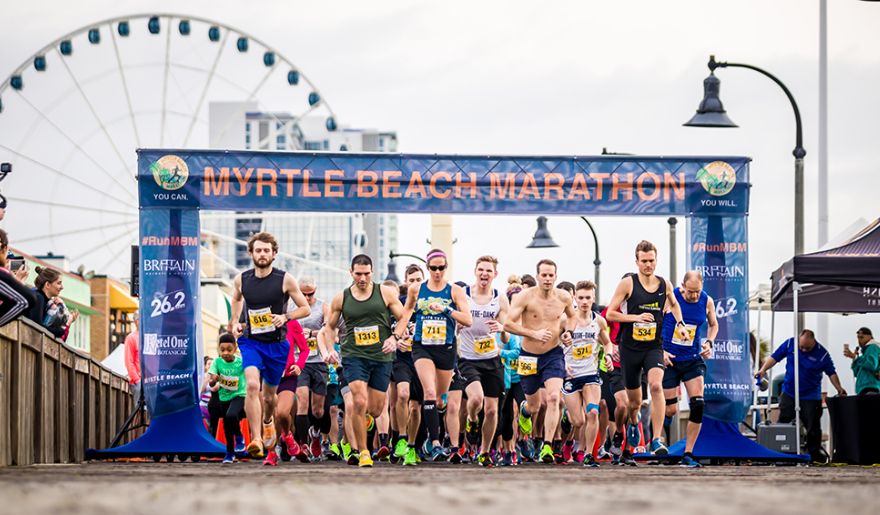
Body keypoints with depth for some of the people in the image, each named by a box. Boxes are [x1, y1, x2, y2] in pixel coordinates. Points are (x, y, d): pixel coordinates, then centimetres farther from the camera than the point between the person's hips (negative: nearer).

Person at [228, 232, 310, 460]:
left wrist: (285, 316, -18)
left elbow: (305, 308, -1)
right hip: (250, 341, 0)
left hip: (277, 344, 0)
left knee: (269, 393, 14)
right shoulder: (241, 280, -1)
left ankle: (267, 421, 51)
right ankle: (256, 440, -26)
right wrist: (234, 323, 9)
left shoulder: (285, 280, -8)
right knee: (252, 385, -24)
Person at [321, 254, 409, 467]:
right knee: (360, 402, -19)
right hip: (354, 356, -1)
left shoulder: (385, 293, 2)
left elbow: (404, 317, 6)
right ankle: (362, 452, -7)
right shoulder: (341, 298, 4)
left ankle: (351, 409, 41)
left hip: (381, 356, 1)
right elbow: (330, 326, 16)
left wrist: (395, 337, -11)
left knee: (376, 410, 5)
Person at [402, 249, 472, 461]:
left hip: (446, 348, 1)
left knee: (440, 396, 13)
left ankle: (432, 438, 36)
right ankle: (435, 444, -24)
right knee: (429, 392, -20)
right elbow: (406, 312, 23)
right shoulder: (416, 290, 3)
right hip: (422, 347, -1)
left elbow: (468, 320, -13)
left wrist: (446, 309, -24)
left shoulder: (455, 291, -2)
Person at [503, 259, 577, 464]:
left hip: (554, 354, 1)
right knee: (534, 406, 13)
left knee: (553, 397, -21)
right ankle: (525, 409, 54)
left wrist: (568, 331, 0)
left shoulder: (563, 297, -1)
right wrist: (534, 333, -24)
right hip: (529, 356, -1)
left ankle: (547, 447, -18)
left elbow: (572, 316, 21)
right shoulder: (525, 297, -12)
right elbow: (508, 324, -15)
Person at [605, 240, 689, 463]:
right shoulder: (627, 283, -6)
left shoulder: (665, 285, 4)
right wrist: (636, 317, -17)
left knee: (656, 386, -27)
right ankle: (633, 423, 47)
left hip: (654, 347, 1)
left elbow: (674, 304, 27)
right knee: (634, 400, 10)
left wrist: (679, 323, 11)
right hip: (630, 348, -1)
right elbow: (610, 313, -5)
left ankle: (657, 440, -29)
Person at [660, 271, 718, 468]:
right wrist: (660, 350, -11)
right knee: (670, 410, -4)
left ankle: (688, 454, -5)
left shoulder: (707, 302, -2)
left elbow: (713, 324, 17)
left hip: (693, 360, 2)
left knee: (698, 404, -13)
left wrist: (709, 342, -2)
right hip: (669, 360, -2)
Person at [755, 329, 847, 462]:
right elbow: (774, 357, 2)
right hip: (789, 394, 2)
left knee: (813, 428, 2)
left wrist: (839, 389, -10)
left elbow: (831, 373, -2)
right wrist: (763, 369, -11)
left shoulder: (822, 354, -11)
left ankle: (814, 454, 13)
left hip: (811, 397, -2)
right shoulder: (790, 344, -6)